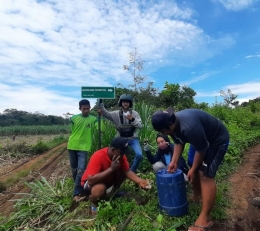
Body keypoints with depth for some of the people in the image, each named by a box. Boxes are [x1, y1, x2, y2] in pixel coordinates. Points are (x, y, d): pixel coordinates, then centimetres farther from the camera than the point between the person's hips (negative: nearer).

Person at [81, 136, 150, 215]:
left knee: (122, 171, -13)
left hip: (107, 180, 6)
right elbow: (91, 180, -39)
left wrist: (140, 181, -28)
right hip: (91, 183, -6)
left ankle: (113, 192, 7)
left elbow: (127, 171, -13)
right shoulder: (98, 157, -35)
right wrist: (111, 168, -40)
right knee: (100, 188, -37)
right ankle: (94, 203, -3)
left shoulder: (120, 155, -15)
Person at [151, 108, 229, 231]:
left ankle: (205, 219, -5)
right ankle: (197, 196, 37)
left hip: (217, 140, -8)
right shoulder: (173, 123, -12)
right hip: (201, 139, 9)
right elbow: (178, 143, 2)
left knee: (205, 175, -13)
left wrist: (192, 169, -13)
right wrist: (174, 162, -4)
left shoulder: (189, 127, -40)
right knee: (195, 169, 14)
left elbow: (201, 150, -26)